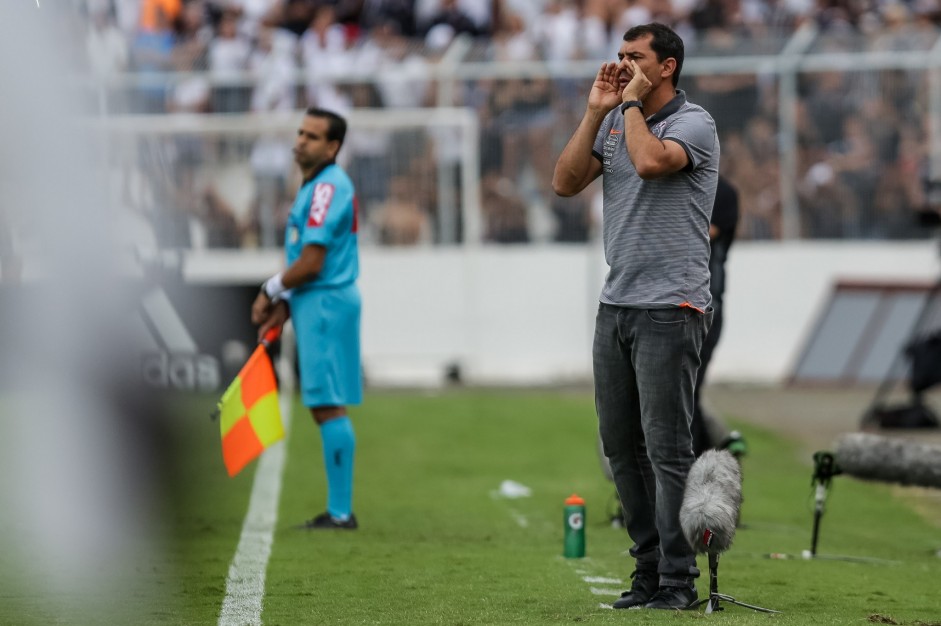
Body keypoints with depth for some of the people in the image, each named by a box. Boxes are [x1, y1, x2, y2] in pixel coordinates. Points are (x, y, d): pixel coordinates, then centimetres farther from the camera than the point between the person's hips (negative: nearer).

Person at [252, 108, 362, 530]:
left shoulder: (328, 188, -15)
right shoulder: (316, 186, 17)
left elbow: (311, 264, -19)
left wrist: (271, 292, -4)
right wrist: (284, 306, 12)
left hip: (326, 304, -11)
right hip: (317, 304, 11)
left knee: (329, 407, -10)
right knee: (325, 407, 10)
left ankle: (340, 512, -10)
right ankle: (338, 509, 13)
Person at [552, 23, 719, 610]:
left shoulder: (694, 122, -7)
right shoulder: (615, 122, 15)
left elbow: (650, 161, -26)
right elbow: (566, 182, 5)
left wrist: (633, 102, -11)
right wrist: (596, 111, 0)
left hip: (670, 308, -8)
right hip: (616, 303, 8)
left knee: (667, 447, -8)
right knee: (621, 445, 9)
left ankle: (678, 580, -4)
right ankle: (649, 567, 16)